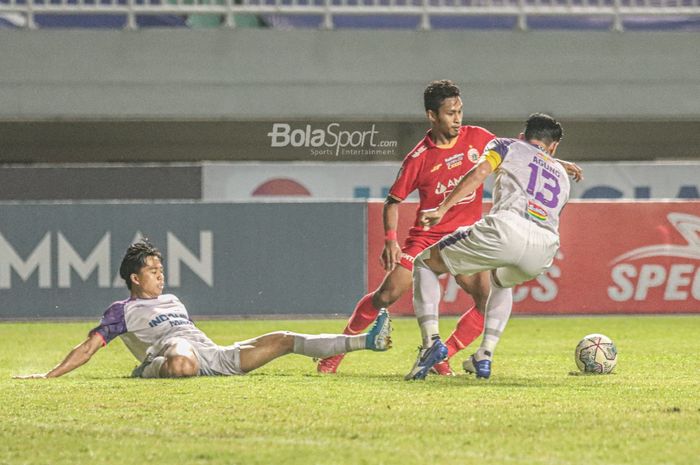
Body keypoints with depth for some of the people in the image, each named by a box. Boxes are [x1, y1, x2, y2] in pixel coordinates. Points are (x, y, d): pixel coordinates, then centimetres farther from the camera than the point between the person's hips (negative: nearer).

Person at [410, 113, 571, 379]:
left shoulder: (508, 146, 25)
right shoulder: (562, 176, 38)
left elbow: (479, 172, 6)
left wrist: (443, 209, 1)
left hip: (507, 229, -5)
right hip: (544, 251, 5)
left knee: (424, 264, 14)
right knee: (501, 281, 40)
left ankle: (432, 341, -6)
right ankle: (484, 358, 24)